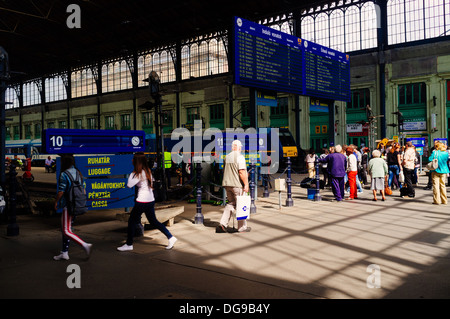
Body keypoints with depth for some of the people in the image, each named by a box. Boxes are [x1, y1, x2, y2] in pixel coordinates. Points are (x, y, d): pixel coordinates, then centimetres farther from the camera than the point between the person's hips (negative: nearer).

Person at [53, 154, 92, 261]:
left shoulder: (64, 174, -14)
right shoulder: (78, 173, 10)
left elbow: (61, 192, -15)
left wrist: (56, 202, 1)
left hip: (67, 205, -8)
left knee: (66, 231, -6)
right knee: (65, 229, 17)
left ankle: (85, 245, -16)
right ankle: (64, 253, 21)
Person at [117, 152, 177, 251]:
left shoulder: (139, 173, -16)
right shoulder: (148, 171, 9)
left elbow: (129, 185, -17)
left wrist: (132, 174, -6)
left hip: (142, 201, -8)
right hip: (151, 200, 8)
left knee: (132, 221, 6)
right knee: (153, 221, 16)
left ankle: (129, 244, 14)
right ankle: (171, 237, 11)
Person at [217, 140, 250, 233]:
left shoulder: (227, 157, 11)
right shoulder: (240, 157, -12)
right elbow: (242, 172, -20)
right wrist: (246, 184, -16)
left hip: (227, 183, 7)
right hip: (237, 184, -7)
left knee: (231, 203, 14)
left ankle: (222, 224, 2)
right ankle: (242, 227, 13)